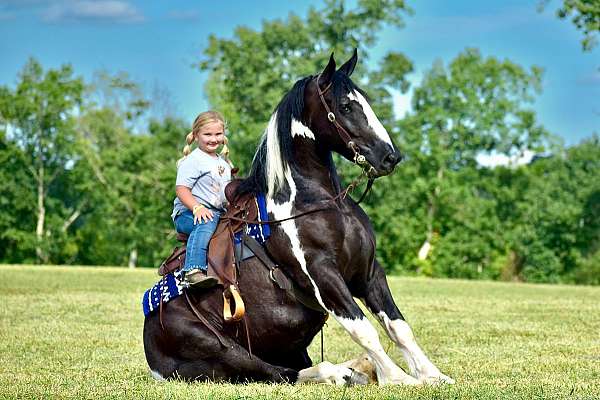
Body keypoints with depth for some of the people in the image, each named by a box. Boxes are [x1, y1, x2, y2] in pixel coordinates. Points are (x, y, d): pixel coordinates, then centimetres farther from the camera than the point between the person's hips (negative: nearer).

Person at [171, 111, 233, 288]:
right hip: (187, 214, -8)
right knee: (207, 224, -38)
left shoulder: (223, 162, 23)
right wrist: (197, 207, -27)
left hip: (218, 212, 8)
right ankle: (193, 271, -53)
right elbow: (181, 189, -14)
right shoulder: (193, 161, -5)